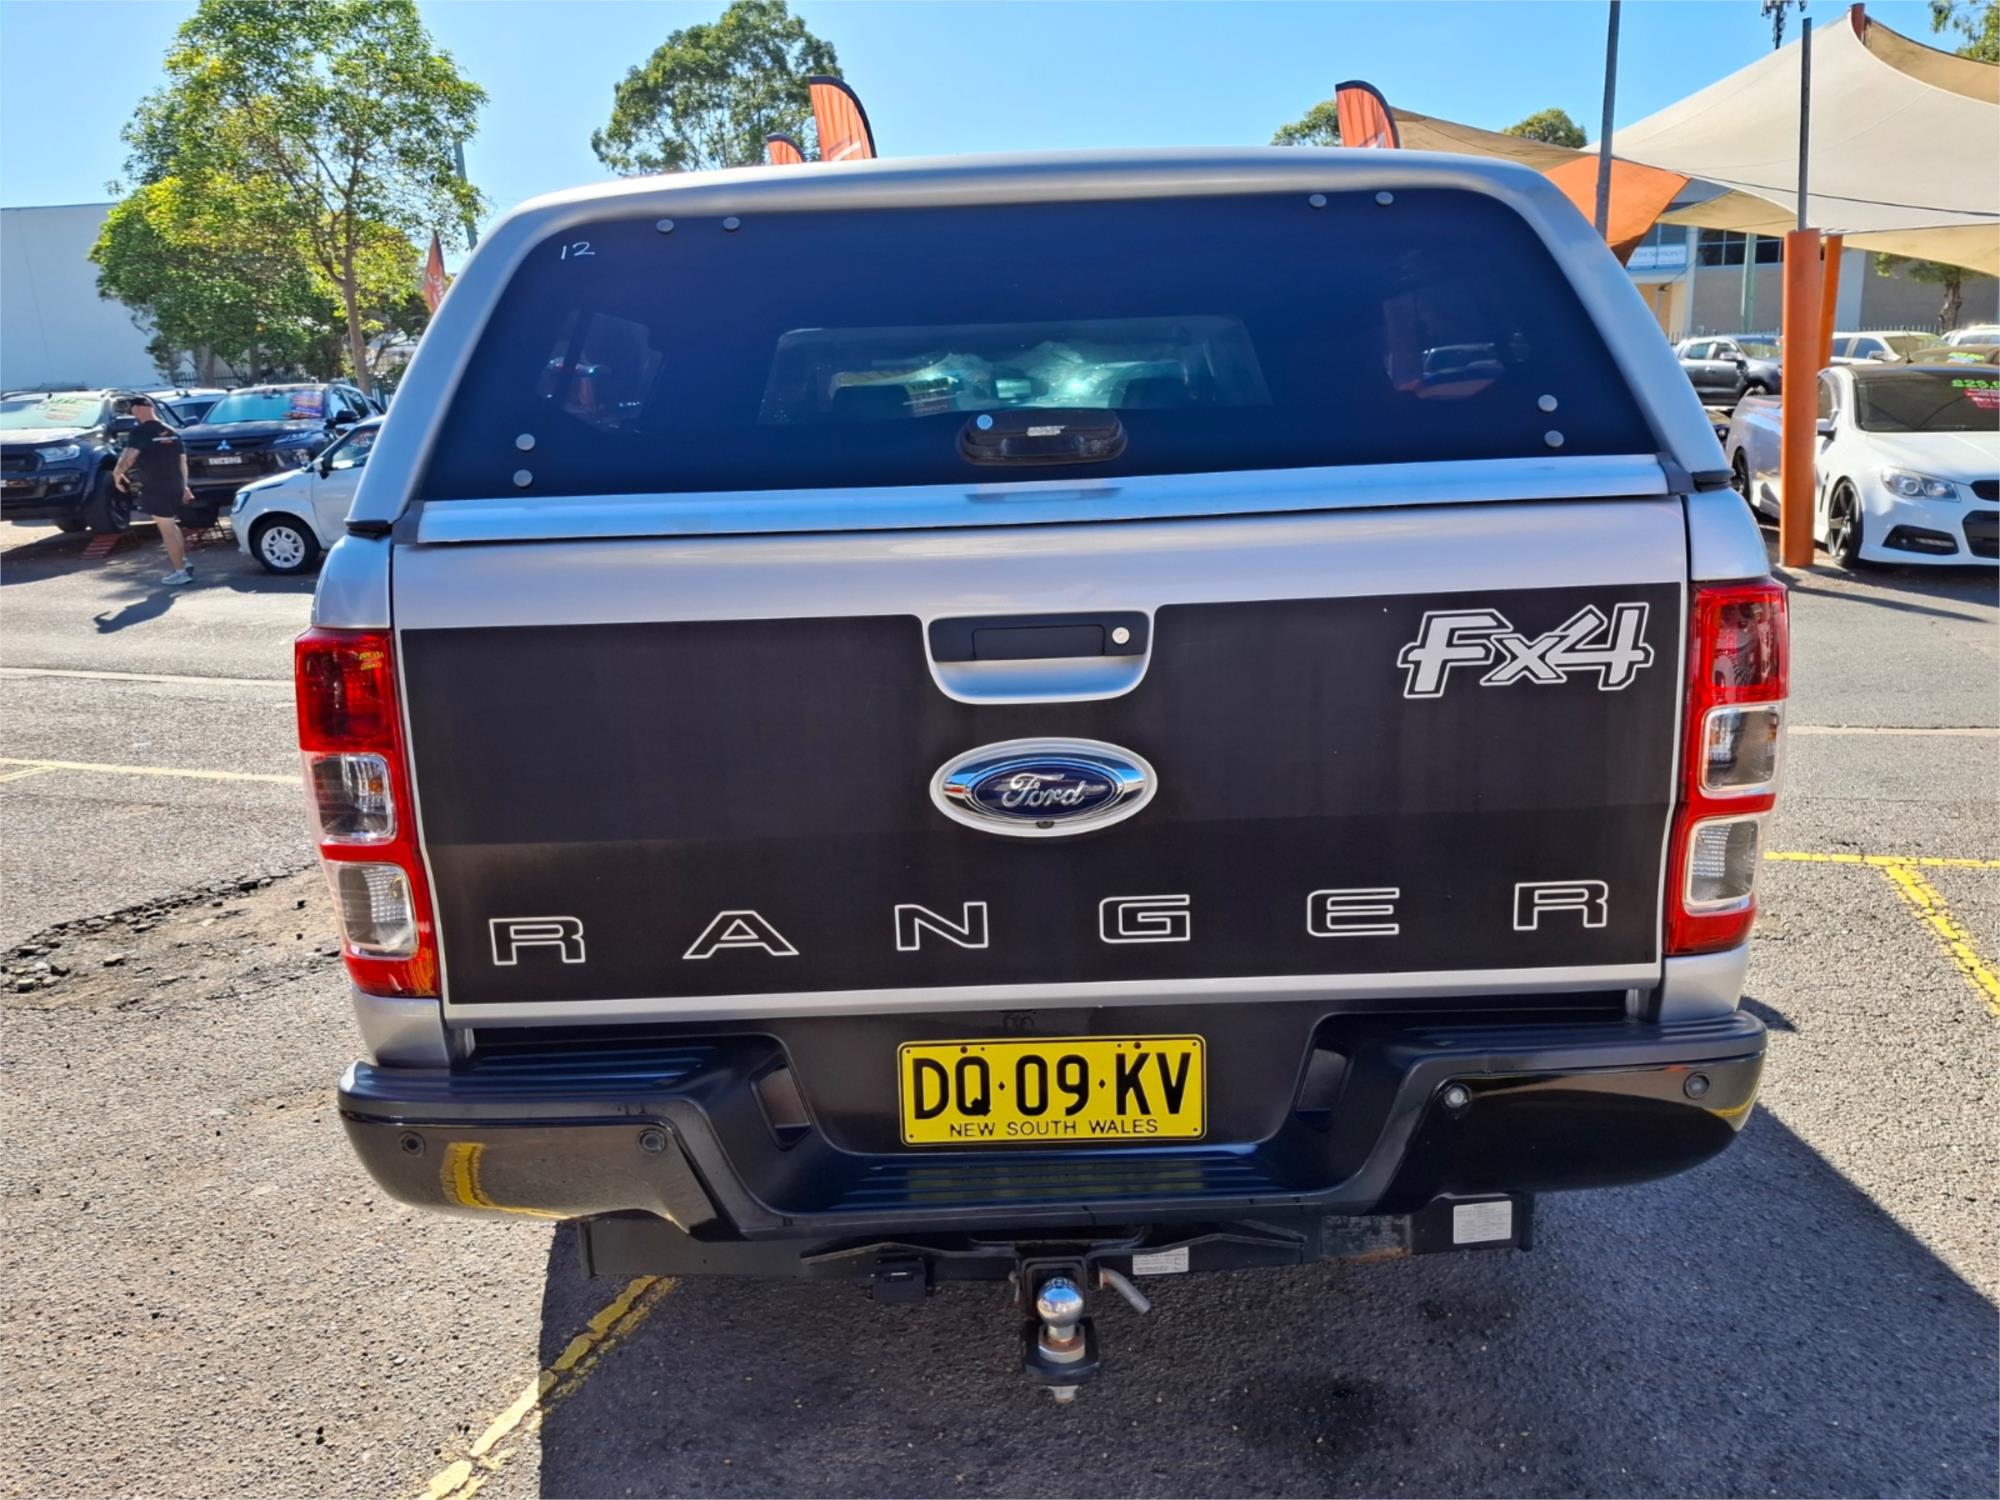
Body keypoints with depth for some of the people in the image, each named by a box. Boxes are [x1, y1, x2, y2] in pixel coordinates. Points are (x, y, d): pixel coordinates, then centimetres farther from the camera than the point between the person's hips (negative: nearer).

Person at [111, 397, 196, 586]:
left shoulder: (141, 432, -12)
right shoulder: (172, 432, 11)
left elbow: (128, 457, -22)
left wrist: (118, 473, -6)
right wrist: (183, 485, 23)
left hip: (156, 488, -7)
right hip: (175, 486, 7)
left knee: (167, 529, -1)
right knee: (170, 526, 24)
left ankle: (180, 572, 2)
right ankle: (183, 561, 25)